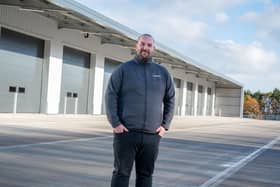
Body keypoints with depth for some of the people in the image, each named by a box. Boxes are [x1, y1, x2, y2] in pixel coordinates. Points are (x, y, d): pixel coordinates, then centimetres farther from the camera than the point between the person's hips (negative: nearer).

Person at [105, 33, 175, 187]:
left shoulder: (162, 72, 11)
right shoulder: (123, 69, 2)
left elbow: (170, 100, 14)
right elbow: (110, 96, -3)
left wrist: (165, 125, 5)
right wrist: (115, 123, -12)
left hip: (152, 135, 3)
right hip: (126, 133, -3)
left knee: (145, 174, 10)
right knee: (121, 173, 1)